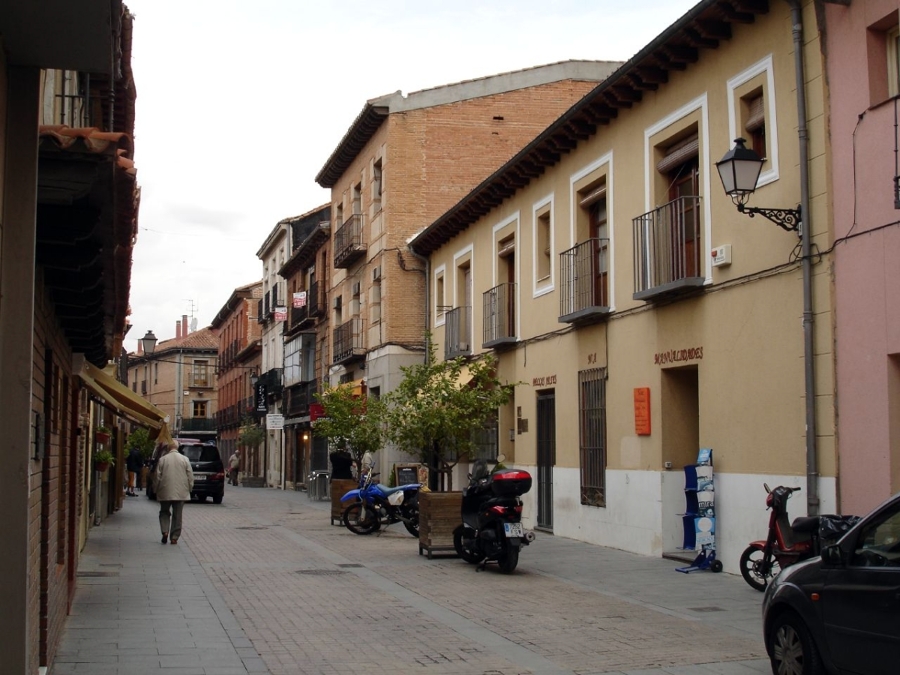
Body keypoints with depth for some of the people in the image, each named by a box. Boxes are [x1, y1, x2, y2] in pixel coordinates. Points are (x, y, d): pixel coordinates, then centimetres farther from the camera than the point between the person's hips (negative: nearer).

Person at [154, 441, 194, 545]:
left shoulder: (162, 459, -4)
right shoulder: (185, 459, -1)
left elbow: (157, 476, 0)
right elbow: (190, 476, -1)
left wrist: (157, 489, 11)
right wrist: (189, 488, 10)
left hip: (165, 492, -1)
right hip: (181, 492, 1)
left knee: (164, 512, 15)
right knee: (177, 515, 7)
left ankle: (165, 531, -3)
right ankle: (174, 537, 7)